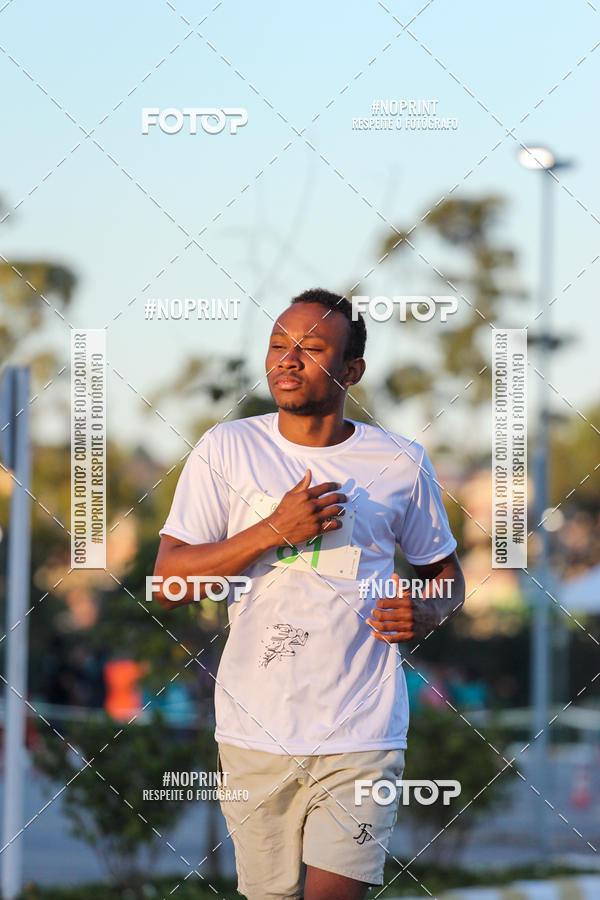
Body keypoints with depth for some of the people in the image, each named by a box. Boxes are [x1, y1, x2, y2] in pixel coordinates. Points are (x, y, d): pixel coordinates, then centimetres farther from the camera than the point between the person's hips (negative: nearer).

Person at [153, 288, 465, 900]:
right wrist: (274, 530, -13)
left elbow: (445, 575, 18)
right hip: (256, 732, 1)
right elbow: (167, 583, -2)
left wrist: (426, 613, -6)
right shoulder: (226, 449, 3)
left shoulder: (400, 464, 5)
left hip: (360, 734, -1)